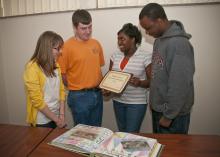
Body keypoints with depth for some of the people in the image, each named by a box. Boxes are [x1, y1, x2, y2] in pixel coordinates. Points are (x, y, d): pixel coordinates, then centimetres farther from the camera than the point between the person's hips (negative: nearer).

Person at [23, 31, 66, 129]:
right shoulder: (32, 68, -17)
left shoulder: (55, 65, 4)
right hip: (42, 121, -6)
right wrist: (56, 119, -12)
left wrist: (61, 114, -3)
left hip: (57, 116, 6)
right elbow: (37, 100, -18)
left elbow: (61, 89, 5)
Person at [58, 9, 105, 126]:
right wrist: (75, 87, -2)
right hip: (79, 96, -5)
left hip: (97, 94, 5)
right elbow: (62, 74, -8)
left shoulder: (96, 44, 4)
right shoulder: (67, 46, -13)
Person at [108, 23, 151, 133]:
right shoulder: (115, 56, 4)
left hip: (137, 103, -5)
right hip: (117, 101, 5)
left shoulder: (145, 57, -12)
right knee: (121, 133, 18)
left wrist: (139, 82, -28)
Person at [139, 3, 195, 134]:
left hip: (173, 113, -8)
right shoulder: (159, 40, 5)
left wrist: (168, 115, -17)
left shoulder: (179, 44, -23)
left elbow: (179, 85, -24)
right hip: (157, 108, 8)